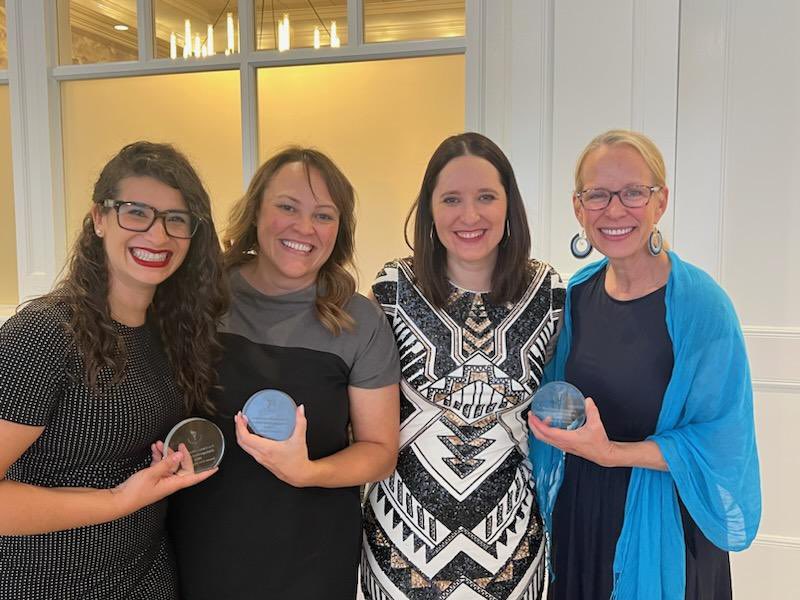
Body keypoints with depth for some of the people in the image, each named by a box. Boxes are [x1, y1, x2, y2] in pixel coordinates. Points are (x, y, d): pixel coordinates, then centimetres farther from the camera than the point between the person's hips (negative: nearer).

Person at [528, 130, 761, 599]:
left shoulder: (701, 304, -18)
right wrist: (557, 428, -7)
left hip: (663, 524, -4)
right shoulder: (578, 293, -3)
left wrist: (610, 453, -25)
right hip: (578, 511, 5)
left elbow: (721, 443, -17)